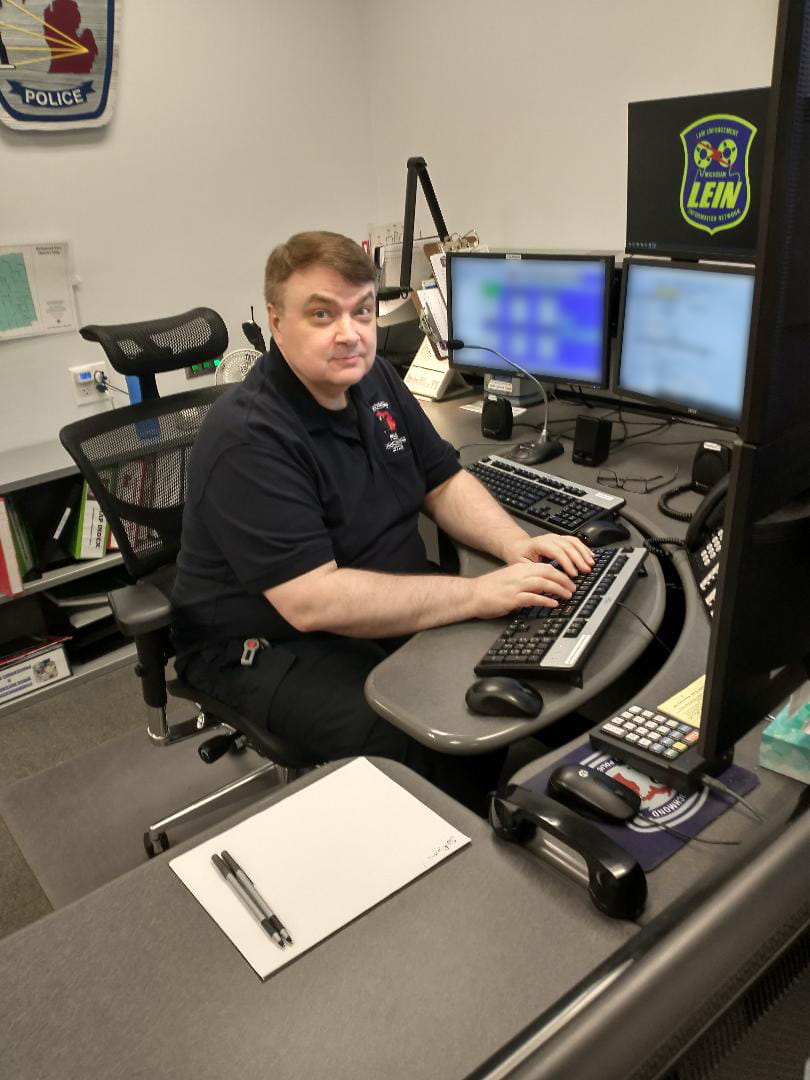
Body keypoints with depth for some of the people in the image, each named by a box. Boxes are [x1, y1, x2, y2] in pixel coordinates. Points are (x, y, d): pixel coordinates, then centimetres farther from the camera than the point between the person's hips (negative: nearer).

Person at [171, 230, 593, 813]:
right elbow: (313, 602, -31)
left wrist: (516, 545, -11)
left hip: (386, 605, 8)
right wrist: (479, 593, -30)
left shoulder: (374, 380, 2)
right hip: (273, 645, -7)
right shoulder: (249, 439, -25)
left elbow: (444, 481, 9)